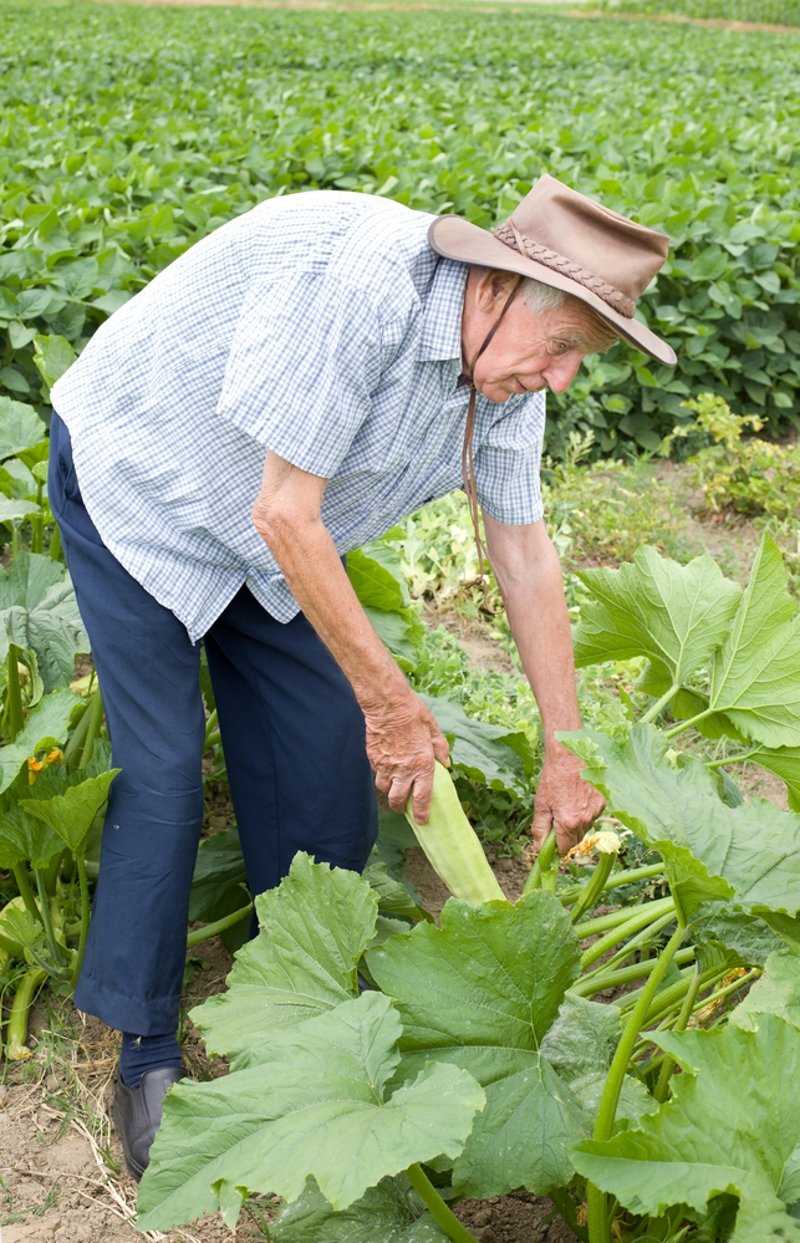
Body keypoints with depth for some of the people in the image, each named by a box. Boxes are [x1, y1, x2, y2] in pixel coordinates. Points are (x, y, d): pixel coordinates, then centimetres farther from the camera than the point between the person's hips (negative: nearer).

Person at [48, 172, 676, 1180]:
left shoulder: (507, 370, -11)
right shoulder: (356, 282, -37)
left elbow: (525, 554, -2)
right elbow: (285, 515, -34)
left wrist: (565, 759, 0)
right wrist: (393, 703, -26)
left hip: (267, 533, 7)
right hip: (135, 485, -7)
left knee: (322, 749, 6)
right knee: (161, 770, -9)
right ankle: (144, 1049, 7)